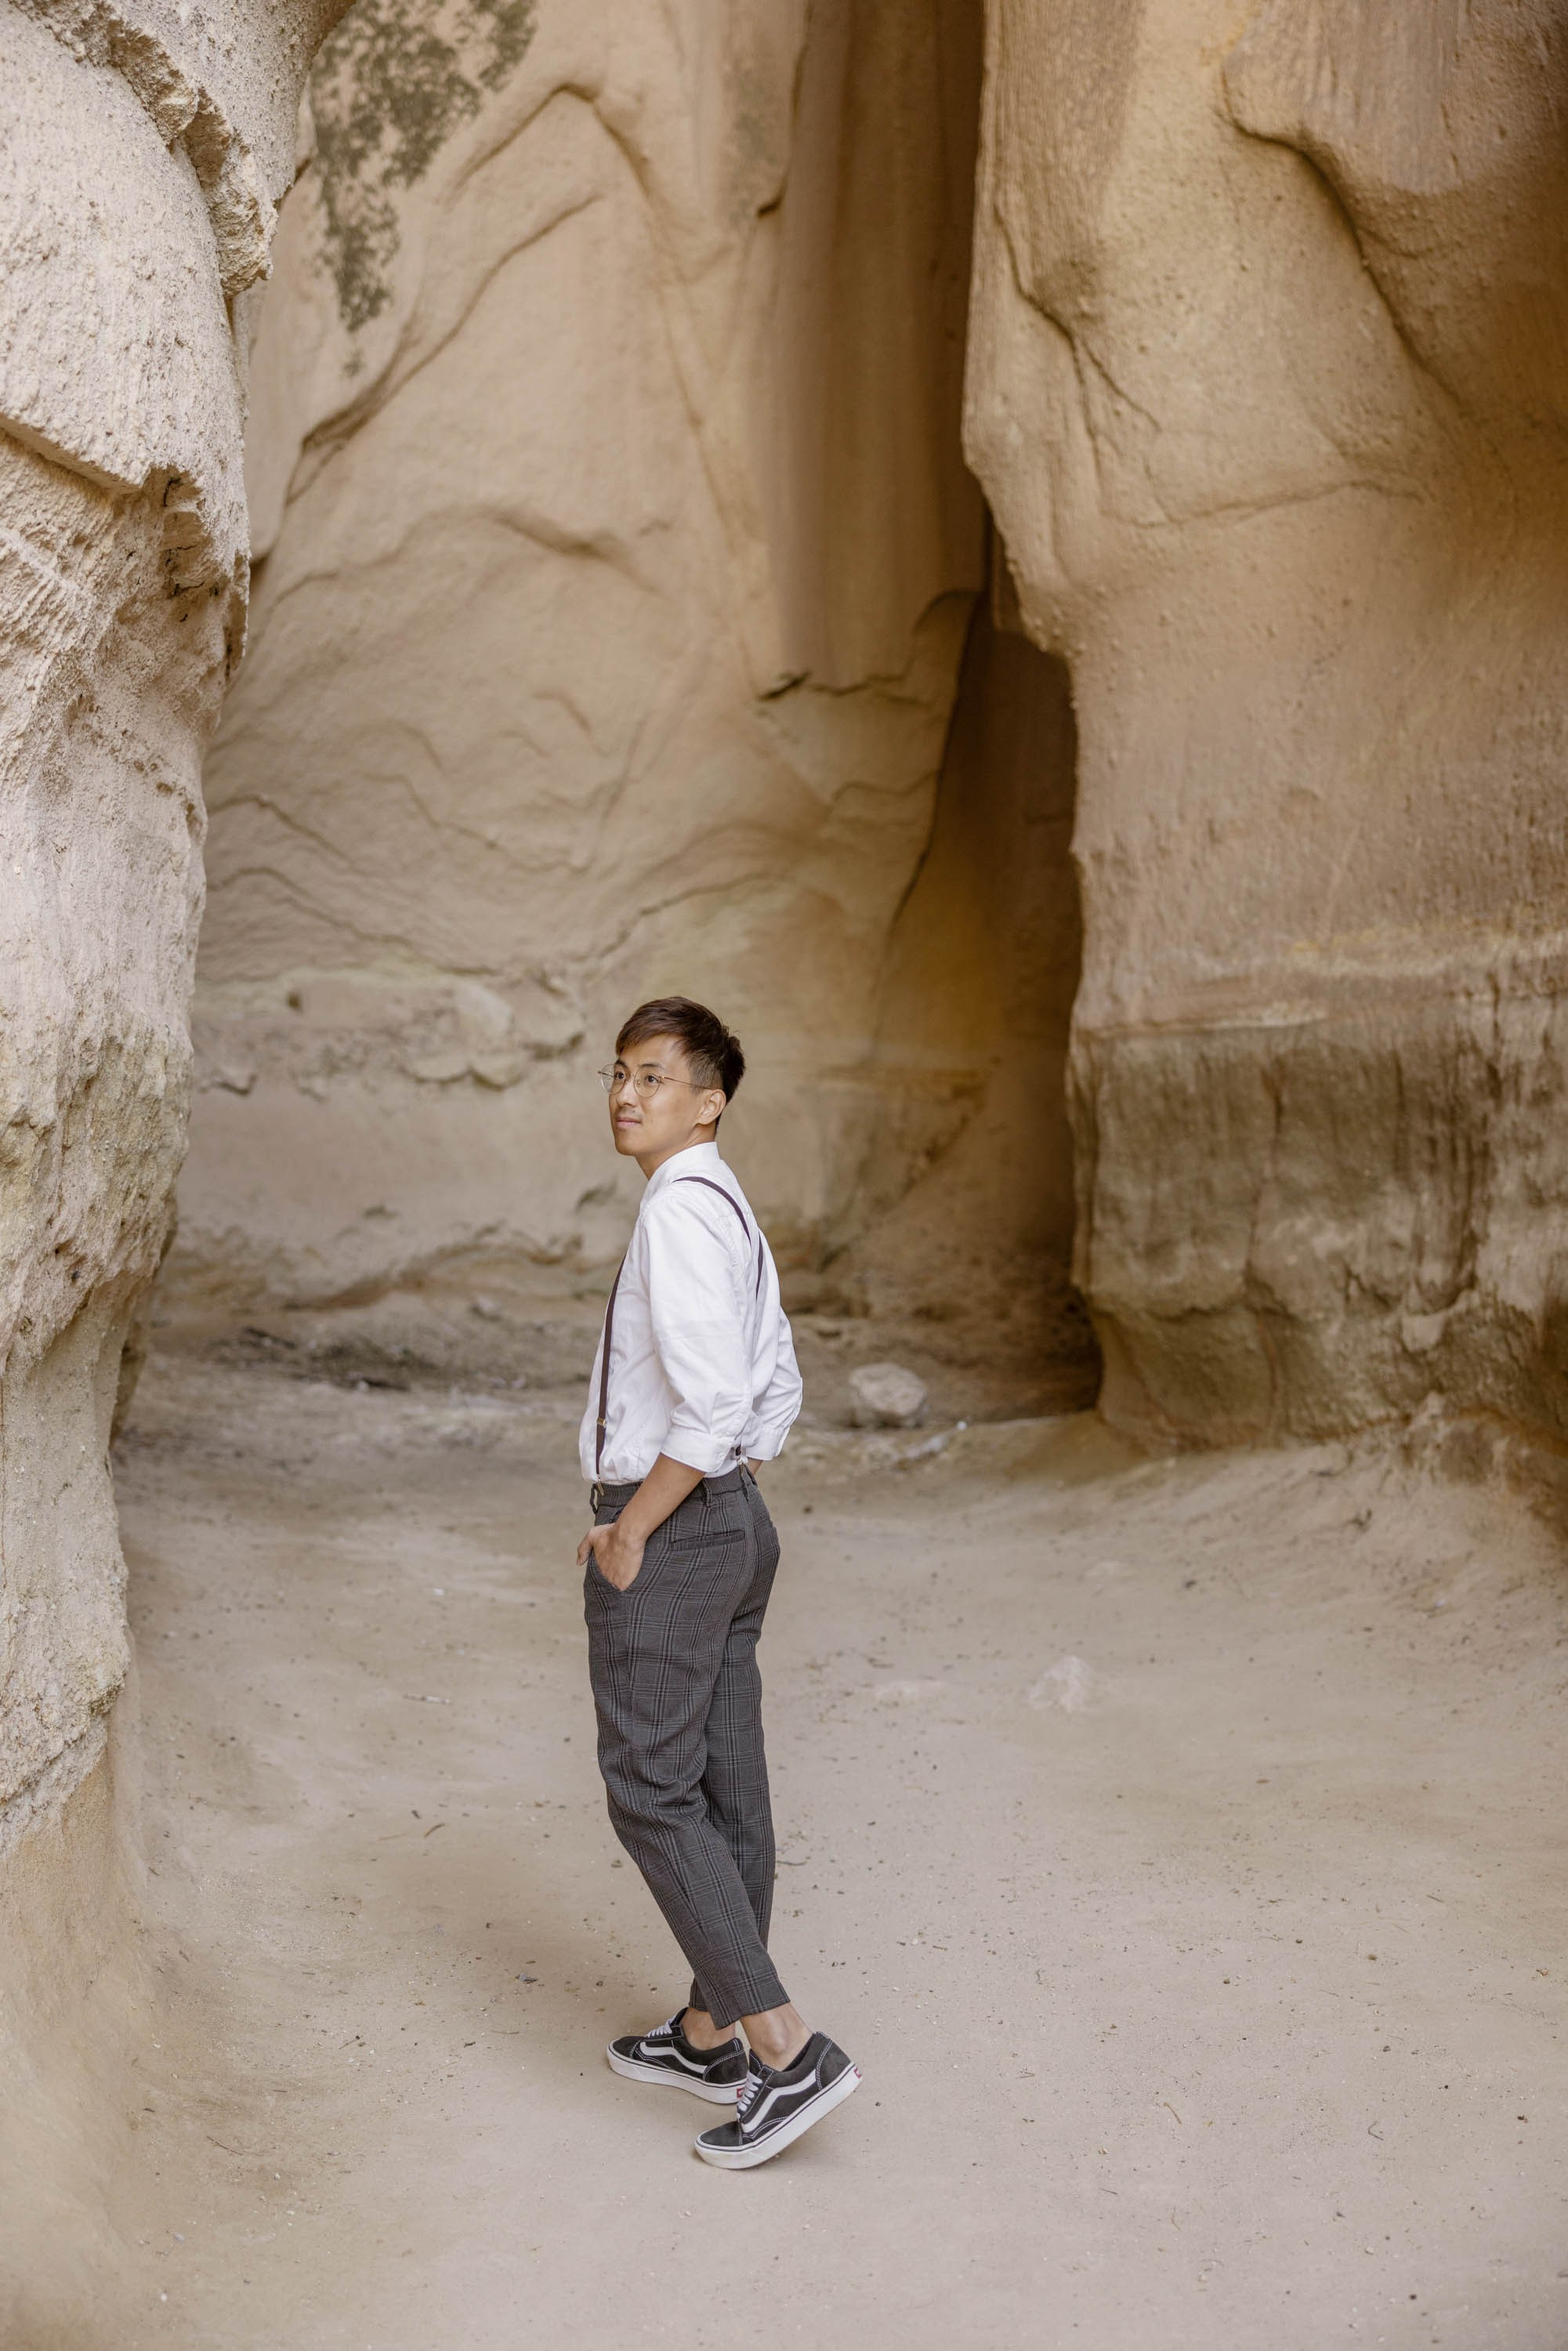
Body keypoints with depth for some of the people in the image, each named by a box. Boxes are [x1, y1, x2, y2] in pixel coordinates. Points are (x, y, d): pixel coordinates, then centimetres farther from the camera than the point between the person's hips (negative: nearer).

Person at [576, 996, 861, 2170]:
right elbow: (778, 1392, 20)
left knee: (653, 1792, -3)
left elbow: (714, 1403, -26)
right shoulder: (732, 1212, 12)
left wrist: (633, 1531, -17)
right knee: (725, 1786, 14)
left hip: (666, 1539, -10)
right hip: (735, 1521, 10)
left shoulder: (680, 1209, -19)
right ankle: (710, 2035, 28)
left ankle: (788, 2049, -4)